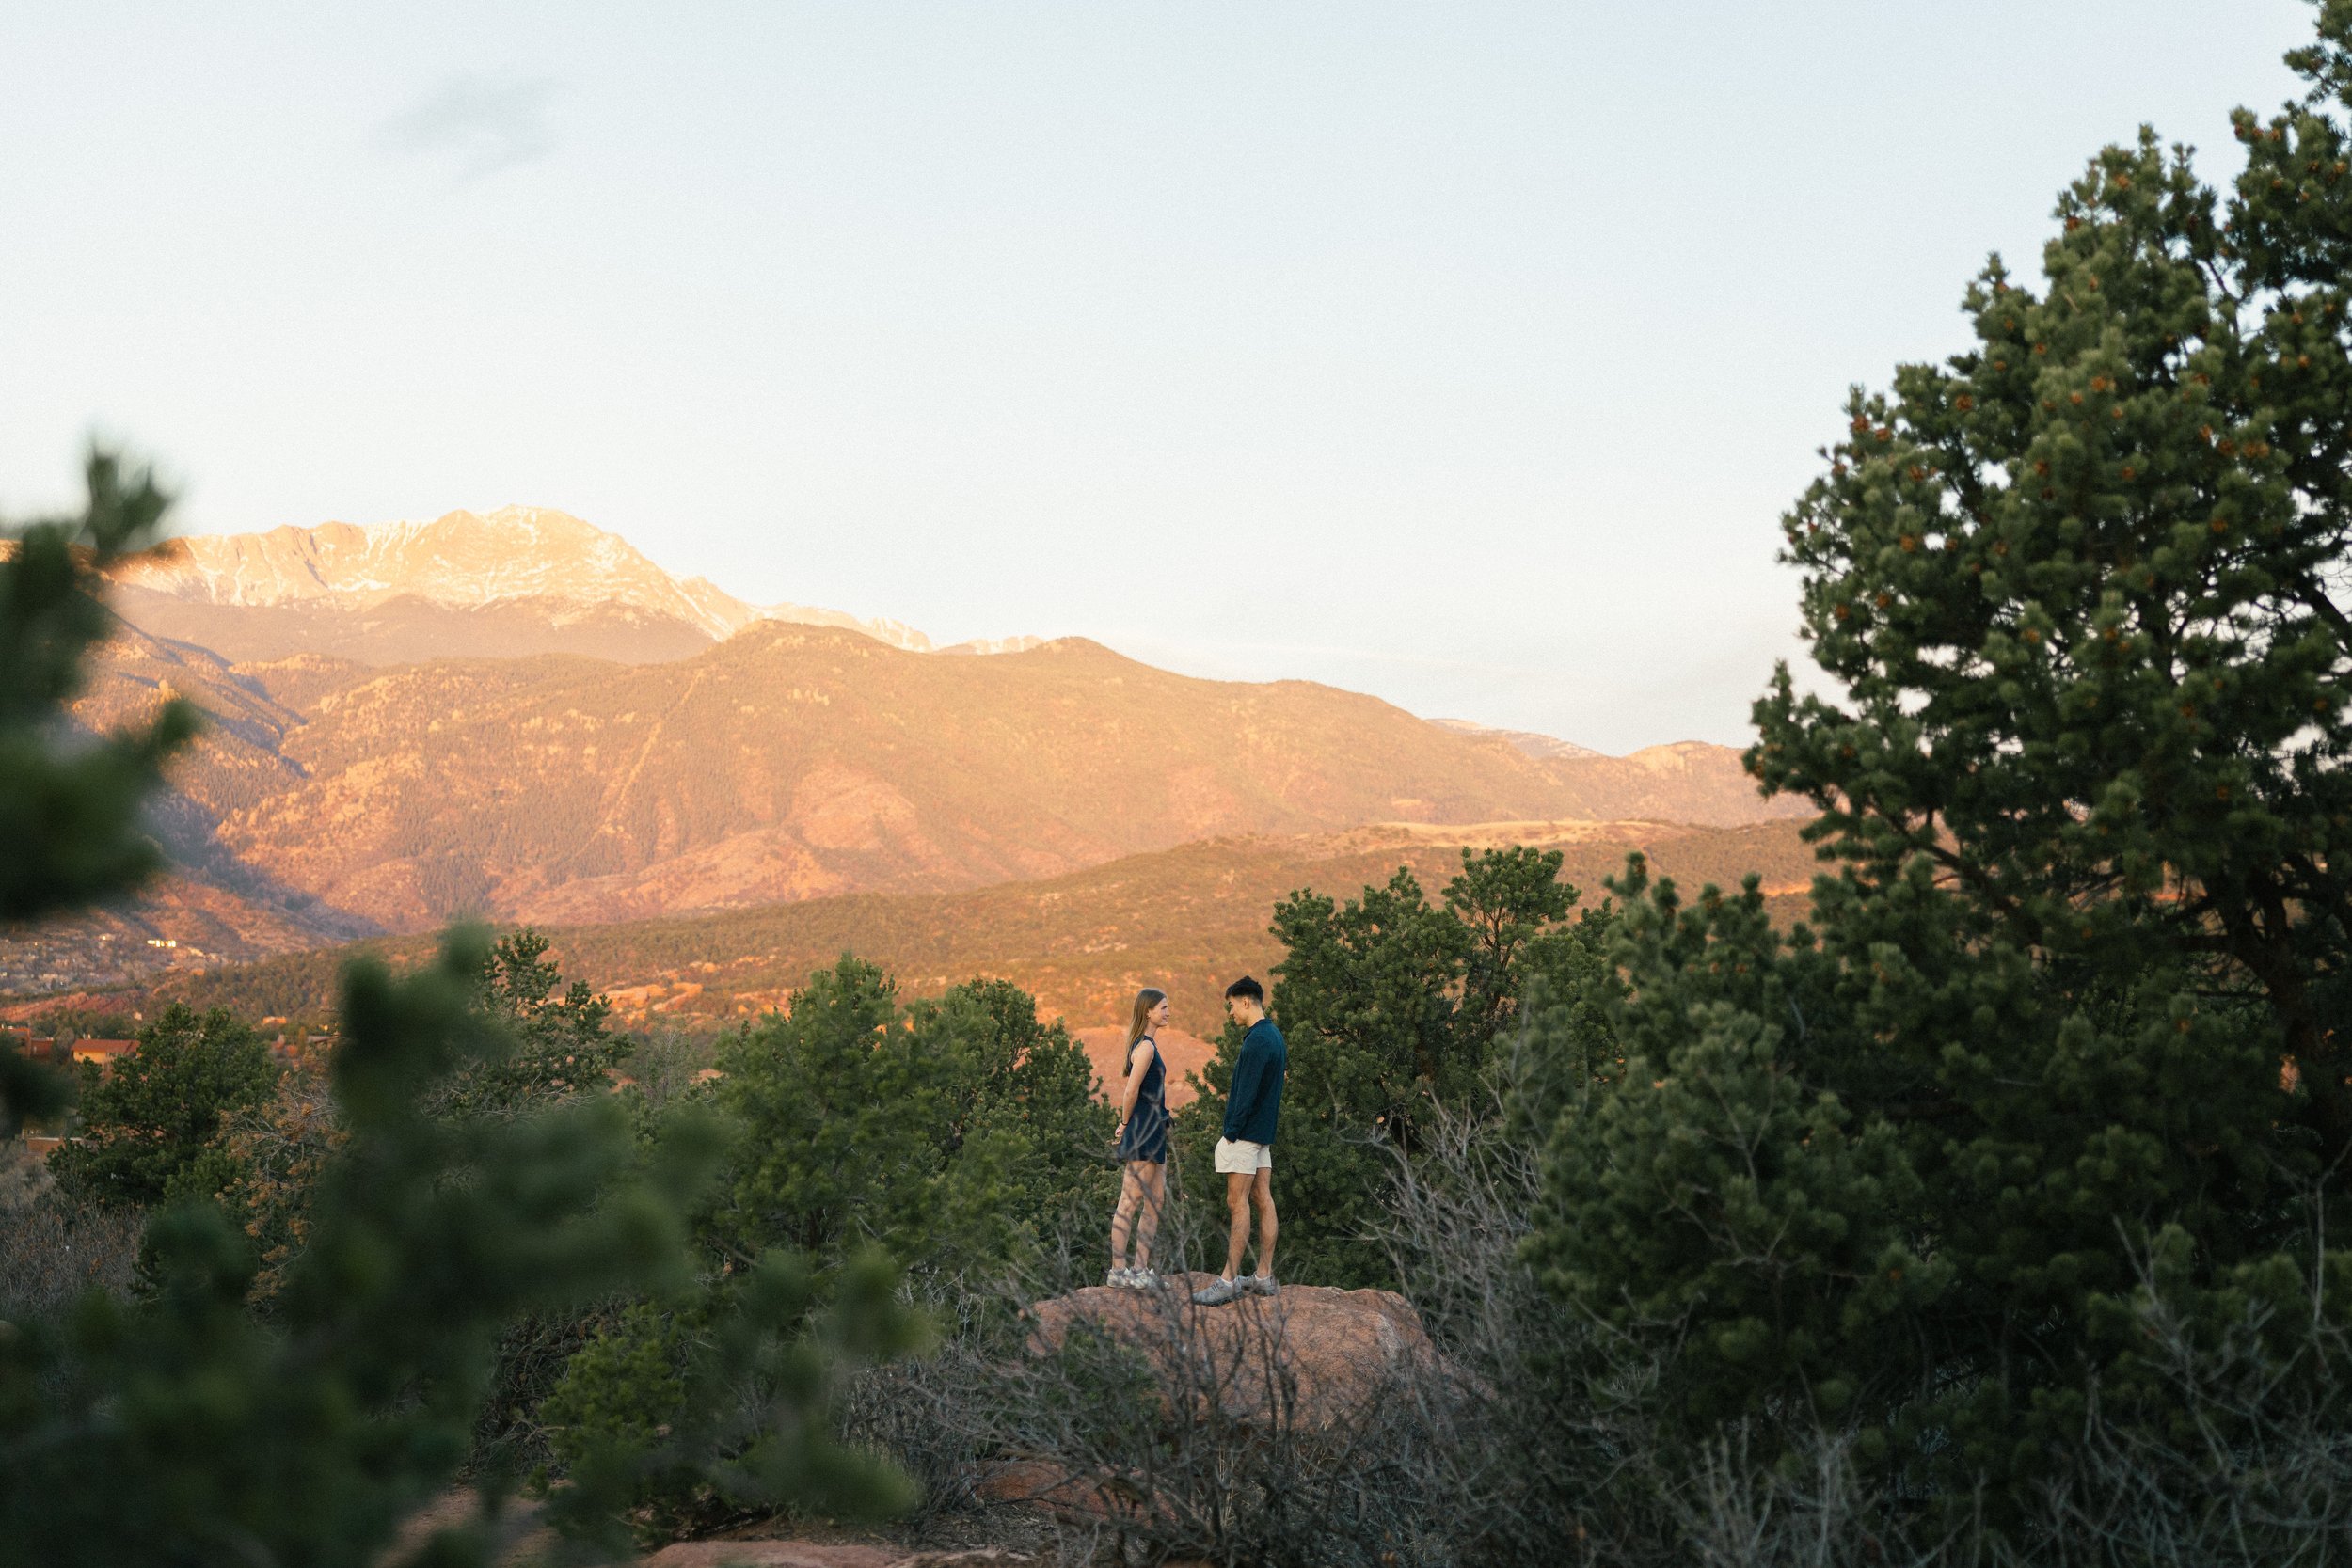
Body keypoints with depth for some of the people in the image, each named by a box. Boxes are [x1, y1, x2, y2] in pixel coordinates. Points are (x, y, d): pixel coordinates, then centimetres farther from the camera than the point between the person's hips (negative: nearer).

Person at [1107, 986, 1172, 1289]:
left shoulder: (1146, 1044, 16)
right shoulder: (1146, 1046, -15)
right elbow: (1131, 1091, -20)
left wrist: (1127, 1123, 11)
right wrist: (1126, 1123, -7)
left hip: (1153, 1132, 10)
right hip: (1142, 1132, -10)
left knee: (1155, 1202, 12)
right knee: (1129, 1204, -6)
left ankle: (1141, 1269, 15)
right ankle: (1118, 1270, -2)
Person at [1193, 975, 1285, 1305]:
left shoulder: (1256, 1040, -17)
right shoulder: (1275, 1036, 14)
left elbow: (1248, 1093, -20)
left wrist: (1231, 1131, -17)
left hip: (1245, 1130, -10)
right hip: (1264, 1130, 10)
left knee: (1237, 1203, -9)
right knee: (1263, 1200, 8)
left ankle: (1228, 1280, -9)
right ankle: (1265, 1276, 11)